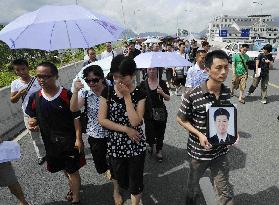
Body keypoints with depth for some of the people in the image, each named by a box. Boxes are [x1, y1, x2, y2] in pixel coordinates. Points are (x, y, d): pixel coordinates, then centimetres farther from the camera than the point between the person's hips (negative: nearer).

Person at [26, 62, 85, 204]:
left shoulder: (67, 95, -17)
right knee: (64, 168, 24)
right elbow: (32, 117, 9)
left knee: (72, 170, 7)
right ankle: (73, 187, 51)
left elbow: (76, 118, -12)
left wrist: (78, 139, -14)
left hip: (69, 140, -4)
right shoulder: (34, 98, -5)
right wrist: (32, 123, -14)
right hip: (50, 141, 5)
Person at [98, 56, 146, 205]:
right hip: (115, 144, 2)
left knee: (135, 181, 9)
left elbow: (135, 122, -21)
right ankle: (116, 190, 60)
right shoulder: (107, 92, -8)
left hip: (135, 145, -1)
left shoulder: (139, 94, -11)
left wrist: (127, 96, -23)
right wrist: (125, 129, -17)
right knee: (118, 175, 25)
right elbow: (102, 120, -11)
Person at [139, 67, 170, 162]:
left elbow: (168, 98, 1)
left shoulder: (162, 83, 0)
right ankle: (151, 144, 32)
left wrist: (162, 93, -18)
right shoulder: (143, 84, 0)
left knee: (160, 133, 9)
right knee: (149, 132, -3)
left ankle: (159, 151, 32)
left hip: (160, 112, 0)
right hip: (148, 113, 0)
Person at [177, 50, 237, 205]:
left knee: (225, 191, 12)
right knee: (193, 184, 24)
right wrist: (199, 134, -21)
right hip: (199, 150, -2)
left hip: (220, 150, 3)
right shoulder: (192, 96, -23)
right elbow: (180, 119, -10)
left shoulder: (227, 93, -6)